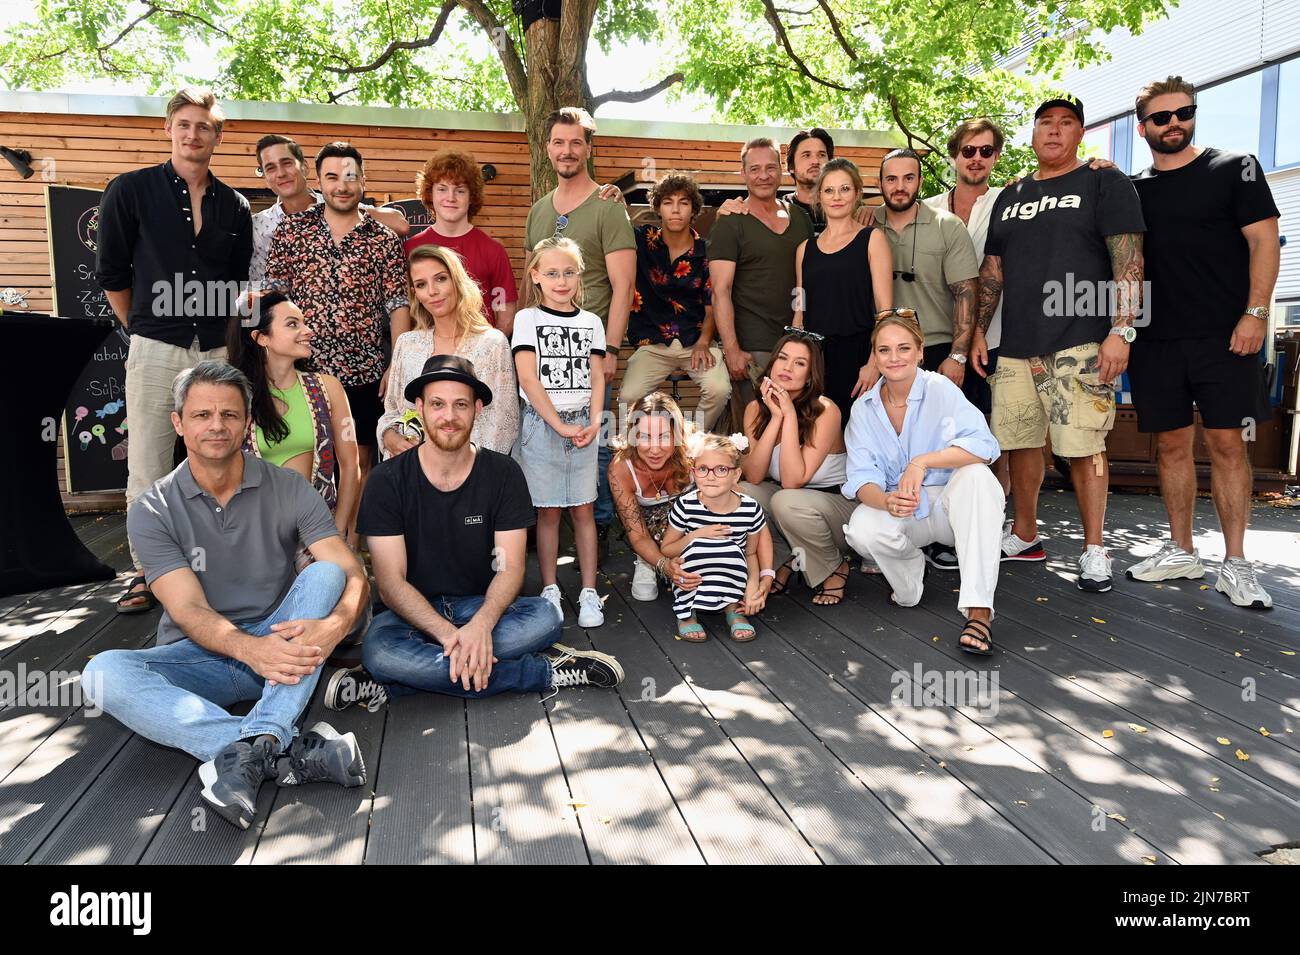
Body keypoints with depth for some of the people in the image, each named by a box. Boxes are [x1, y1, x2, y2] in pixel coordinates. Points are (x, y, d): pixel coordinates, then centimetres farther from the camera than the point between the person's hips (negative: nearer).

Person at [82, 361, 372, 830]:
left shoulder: (289, 489, -4)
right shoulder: (152, 510, -4)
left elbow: (354, 576, -13)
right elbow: (188, 610, -15)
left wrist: (331, 626, -37)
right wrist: (250, 648, -37)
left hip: (281, 647, 0)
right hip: (201, 657, 1)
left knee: (324, 573, -27)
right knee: (103, 672, -28)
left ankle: (254, 747, -38)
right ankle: (292, 749, -39)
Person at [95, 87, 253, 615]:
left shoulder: (235, 207, 10)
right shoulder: (131, 190, 2)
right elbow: (110, 273, 6)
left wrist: (226, 333, 12)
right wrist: (141, 330, 9)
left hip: (219, 352, 2)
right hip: (156, 350, -2)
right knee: (148, 470, 1)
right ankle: (146, 573, 14)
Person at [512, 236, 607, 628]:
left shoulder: (591, 322, 9)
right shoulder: (528, 319, 0)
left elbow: (597, 377, 7)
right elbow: (528, 378, -8)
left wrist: (592, 422, -9)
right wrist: (559, 424, -13)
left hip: (581, 424, 2)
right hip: (542, 423, -2)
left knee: (582, 509, 5)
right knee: (548, 511, 4)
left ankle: (589, 592, 10)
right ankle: (550, 591, 14)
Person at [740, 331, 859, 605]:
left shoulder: (825, 411, -21)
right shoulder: (756, 409, -6)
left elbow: (792, 480, -28)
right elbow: (753, 476, -17)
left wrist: (790, 415, -29)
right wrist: (776, 417, -23)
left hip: (839, 503, -4)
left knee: (787, 501, -34)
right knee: (738, 493, -23)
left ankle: (834, 569, -5)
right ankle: (784, 561, 1)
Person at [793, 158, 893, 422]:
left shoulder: (872, 239, 3)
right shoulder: (805, 249, 14)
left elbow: (884, 308, -5)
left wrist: (874, 363, -14)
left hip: (858, 357, -3)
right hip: (814, 358, 3)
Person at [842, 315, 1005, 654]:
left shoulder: (939, 389, -12)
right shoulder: (863, 408, -1)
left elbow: (985, 446, -25)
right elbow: (861, 478, -10)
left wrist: (922, 462, -37)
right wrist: (886, 501, -33)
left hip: (950, 504, -2)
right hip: (905, 516, 2)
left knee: (975, 475, -35)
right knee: (862, 529, -30)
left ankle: (979, 611, -36)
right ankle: (911, 565, 7)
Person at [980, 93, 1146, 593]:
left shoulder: (1105, 183, 4)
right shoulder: (1010, 196, 19)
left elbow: (1128, 261, -5)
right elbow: (991, 272, 19)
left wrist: (1121, 330, -15)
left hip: (1080, 344, -5)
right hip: (1016, 347, 5)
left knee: (1084, 446, -6)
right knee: (1019, 442, 8)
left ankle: (1094, 550, 6)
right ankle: (1024, 537, 23)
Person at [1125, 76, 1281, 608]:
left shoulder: (1234, 168, 5)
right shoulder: (1132, 190, 13)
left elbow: (1264, 241, -1)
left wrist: (1255, 313, -12)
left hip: (1224, 336, -3)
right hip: (1156, 340, 3)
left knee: (1227, 444, -4)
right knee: (1172, 444, 7)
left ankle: (1235, 564, 4)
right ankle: (1181, 552, 18)